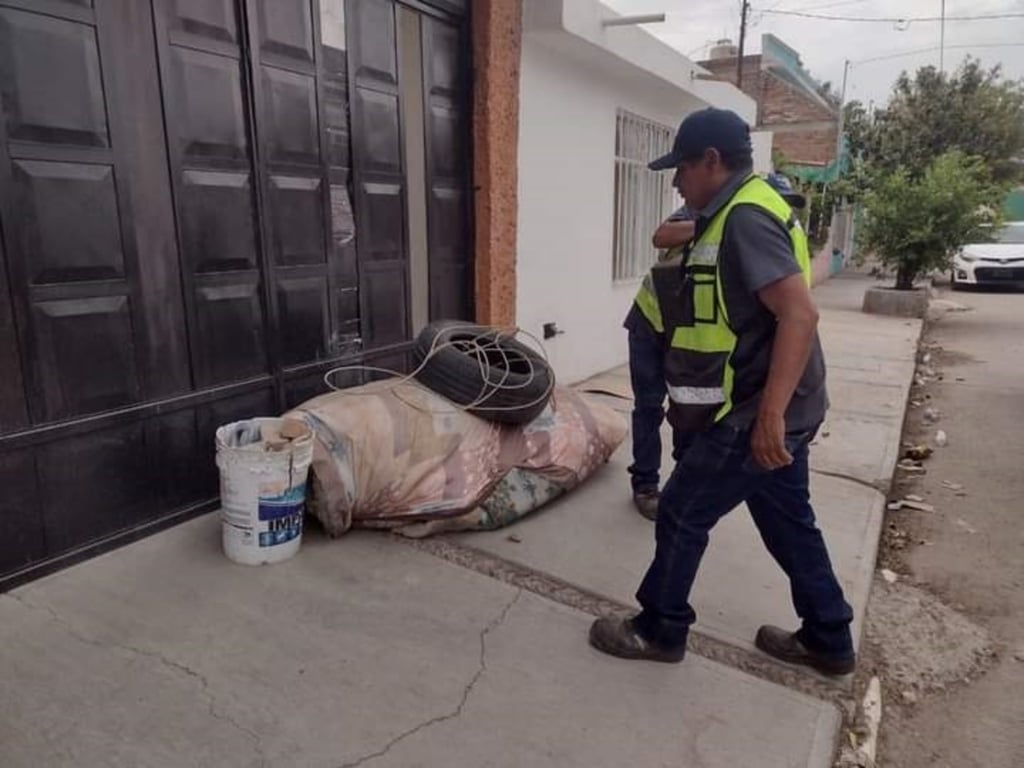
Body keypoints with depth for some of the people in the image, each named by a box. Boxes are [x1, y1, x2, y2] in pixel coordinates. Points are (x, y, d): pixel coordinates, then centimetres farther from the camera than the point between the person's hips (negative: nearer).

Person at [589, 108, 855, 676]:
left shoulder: (745, 218, -19)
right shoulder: (743, 211, 14)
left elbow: (800, 314, -28)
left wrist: (768, 414, -31)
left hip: (754, 415, -10)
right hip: (778, 410, 10)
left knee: (681, 516, 4)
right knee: (789, 523, 19)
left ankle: (659, 631, 22)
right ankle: (828, 640, 34)